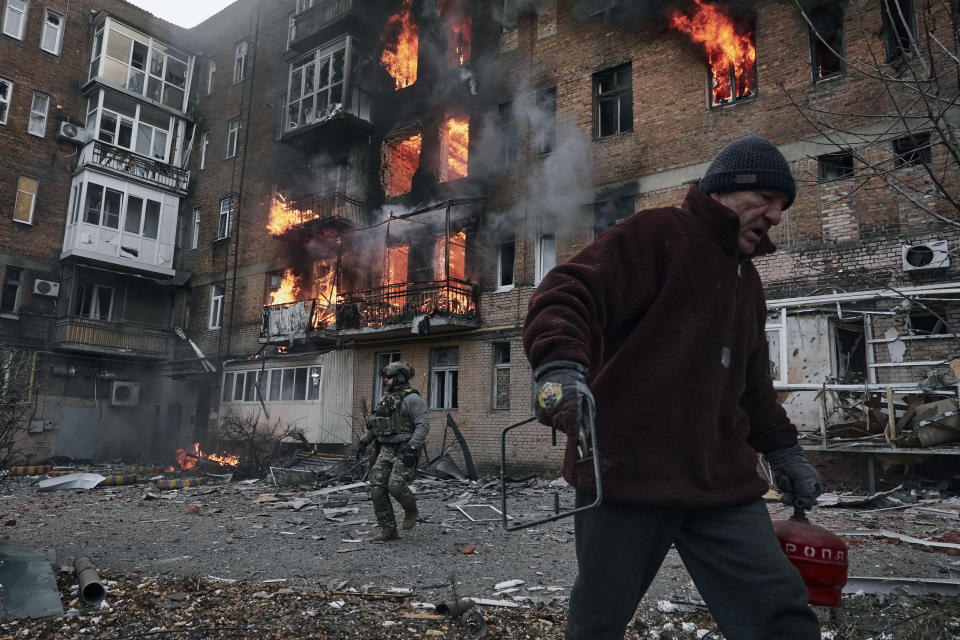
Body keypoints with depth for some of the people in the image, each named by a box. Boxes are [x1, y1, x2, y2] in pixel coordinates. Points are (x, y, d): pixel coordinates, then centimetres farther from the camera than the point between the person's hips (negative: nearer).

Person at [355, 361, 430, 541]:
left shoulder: (412, 399, -9)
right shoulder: (385, 400, 17)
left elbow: (423, 425, -17)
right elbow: (374, 426, 25)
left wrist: (412, 447, -27)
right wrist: (364, 442, 13)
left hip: (405, 452, -8)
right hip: (386, 451, 8)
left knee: (396, 486, -20)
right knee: (377, 489, -1)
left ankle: (411, 511, 12)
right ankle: (388, 529, 9)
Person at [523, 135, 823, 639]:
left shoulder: (746, 280, 23)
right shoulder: (657, 233, -4)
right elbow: (567, 293, -17)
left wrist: (781, 448, 25)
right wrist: (560, 364, -35)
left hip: (722, 482, 7)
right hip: (625, 472, -7)